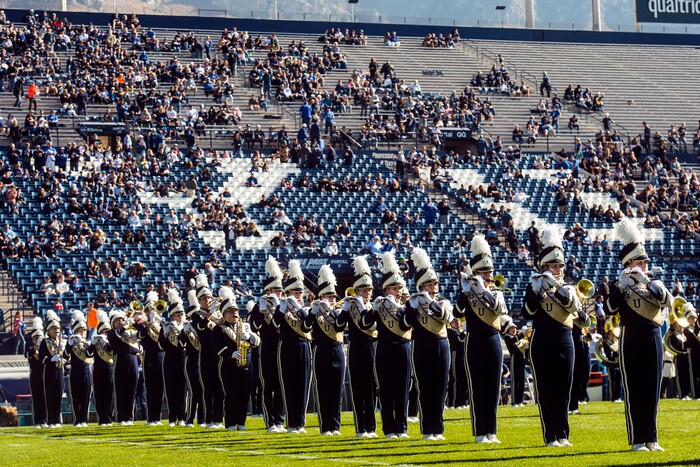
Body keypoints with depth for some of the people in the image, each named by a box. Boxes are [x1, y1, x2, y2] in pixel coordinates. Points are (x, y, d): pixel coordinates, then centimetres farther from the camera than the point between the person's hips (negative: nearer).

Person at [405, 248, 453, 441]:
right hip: (422, 348, -2)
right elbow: (408, 322, -13)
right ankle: (428, 430, 0)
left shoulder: (443, 302, 8)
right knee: (425, 389, -3)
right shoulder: (414, 302, 3)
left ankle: (438, 429, 8)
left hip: (441, 347, 2)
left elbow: (446, 316, -13)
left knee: (440, 389, 2)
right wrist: (415, 304, -23)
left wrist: (431, 302, -22)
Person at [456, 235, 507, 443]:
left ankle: (491, 431, 9)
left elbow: (501, 310, -13)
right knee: (477, 387, -2)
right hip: (475, 342, -3)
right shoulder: (467, 294, 2)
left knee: (493, 387, 4)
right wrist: (465, 291, -25)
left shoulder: (496, 293, 9)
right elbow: (458, 313, -15)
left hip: (494, 342, 3)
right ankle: (480, 433, 1)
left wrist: (484, 291, -22)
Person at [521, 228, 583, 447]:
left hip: (564, 341, 2)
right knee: (545, 391, -2)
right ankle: (551, 437, 1)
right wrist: (536, 290, -20)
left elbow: (574, 306, -13)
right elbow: (527, 313, -10)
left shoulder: (568, 288, 9)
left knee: (563, 391, 4)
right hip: (542, 343, -2)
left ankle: (563, 435, 9)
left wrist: (555, 286, -23)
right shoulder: (535, 286, 3)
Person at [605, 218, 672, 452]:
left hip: (654, 340, 4)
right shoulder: (620, 286, 1)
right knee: (634, 392, -1)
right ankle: (637, 440, 3)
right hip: (631, 342, -4)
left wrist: (647, 282, -21)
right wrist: (622, 286, -21)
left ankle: (651, 438, 12)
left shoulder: (655, 284, 10)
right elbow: (609, 310, -14)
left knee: (651, 392, 6)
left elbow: (668, 301, -10)